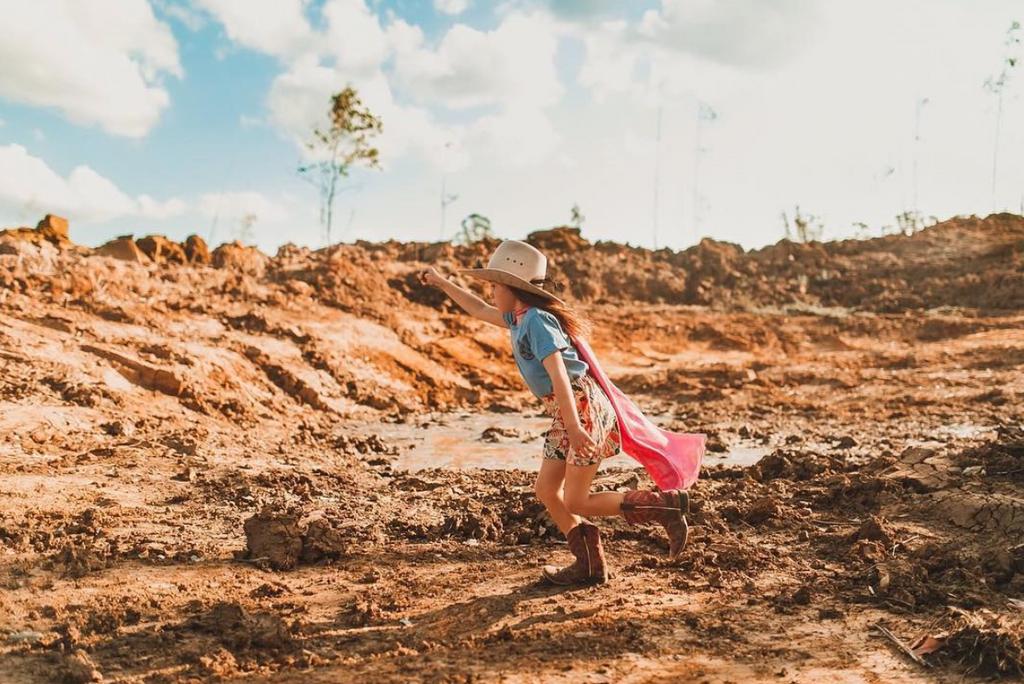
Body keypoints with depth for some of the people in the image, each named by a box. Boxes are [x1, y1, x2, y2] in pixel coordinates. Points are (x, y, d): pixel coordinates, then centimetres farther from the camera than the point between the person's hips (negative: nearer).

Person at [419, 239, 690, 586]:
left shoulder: (536, 320, -16)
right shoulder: (520, 319, 13)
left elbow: (558, 373, -25)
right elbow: (480, 310, 30)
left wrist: (573, 426, -31)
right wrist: (442, 283, 35)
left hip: (583, 407, -10)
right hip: (563, 414, 10)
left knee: (576, 503, -5)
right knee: (546, 490, 9)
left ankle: (666, 505, 2)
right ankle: (589, 565, 18)